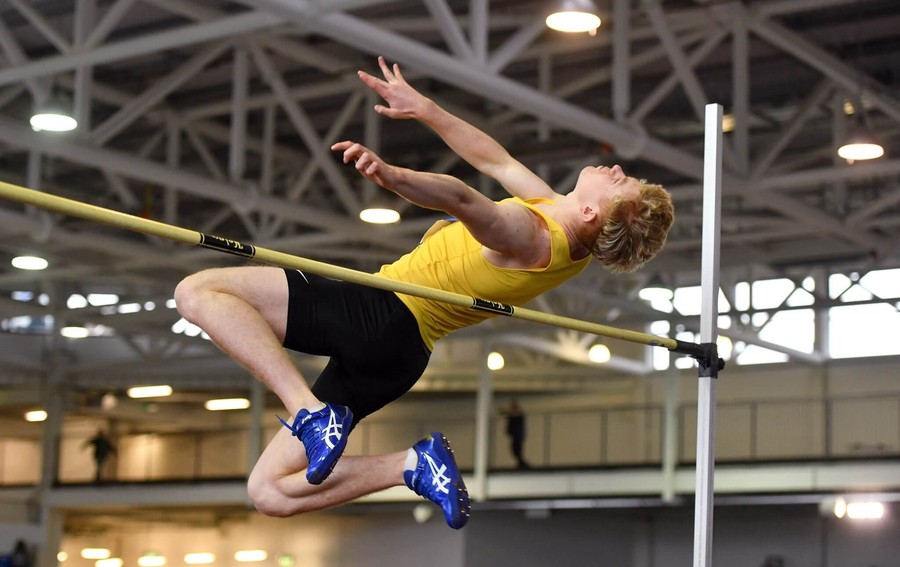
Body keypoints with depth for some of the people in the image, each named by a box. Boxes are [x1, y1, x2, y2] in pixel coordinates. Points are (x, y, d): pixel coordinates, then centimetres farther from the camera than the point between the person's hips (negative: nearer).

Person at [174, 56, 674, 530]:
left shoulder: (529, 236, -23)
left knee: (198, 291, -11)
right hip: (404, 351, 9)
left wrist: (390, 175, -59)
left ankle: (311, 411, -17)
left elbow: (463, 199, -45)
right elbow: (498, 162, 18)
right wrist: (424, 109, 20)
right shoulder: (572, 237, 4)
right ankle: (417, 465, 5)